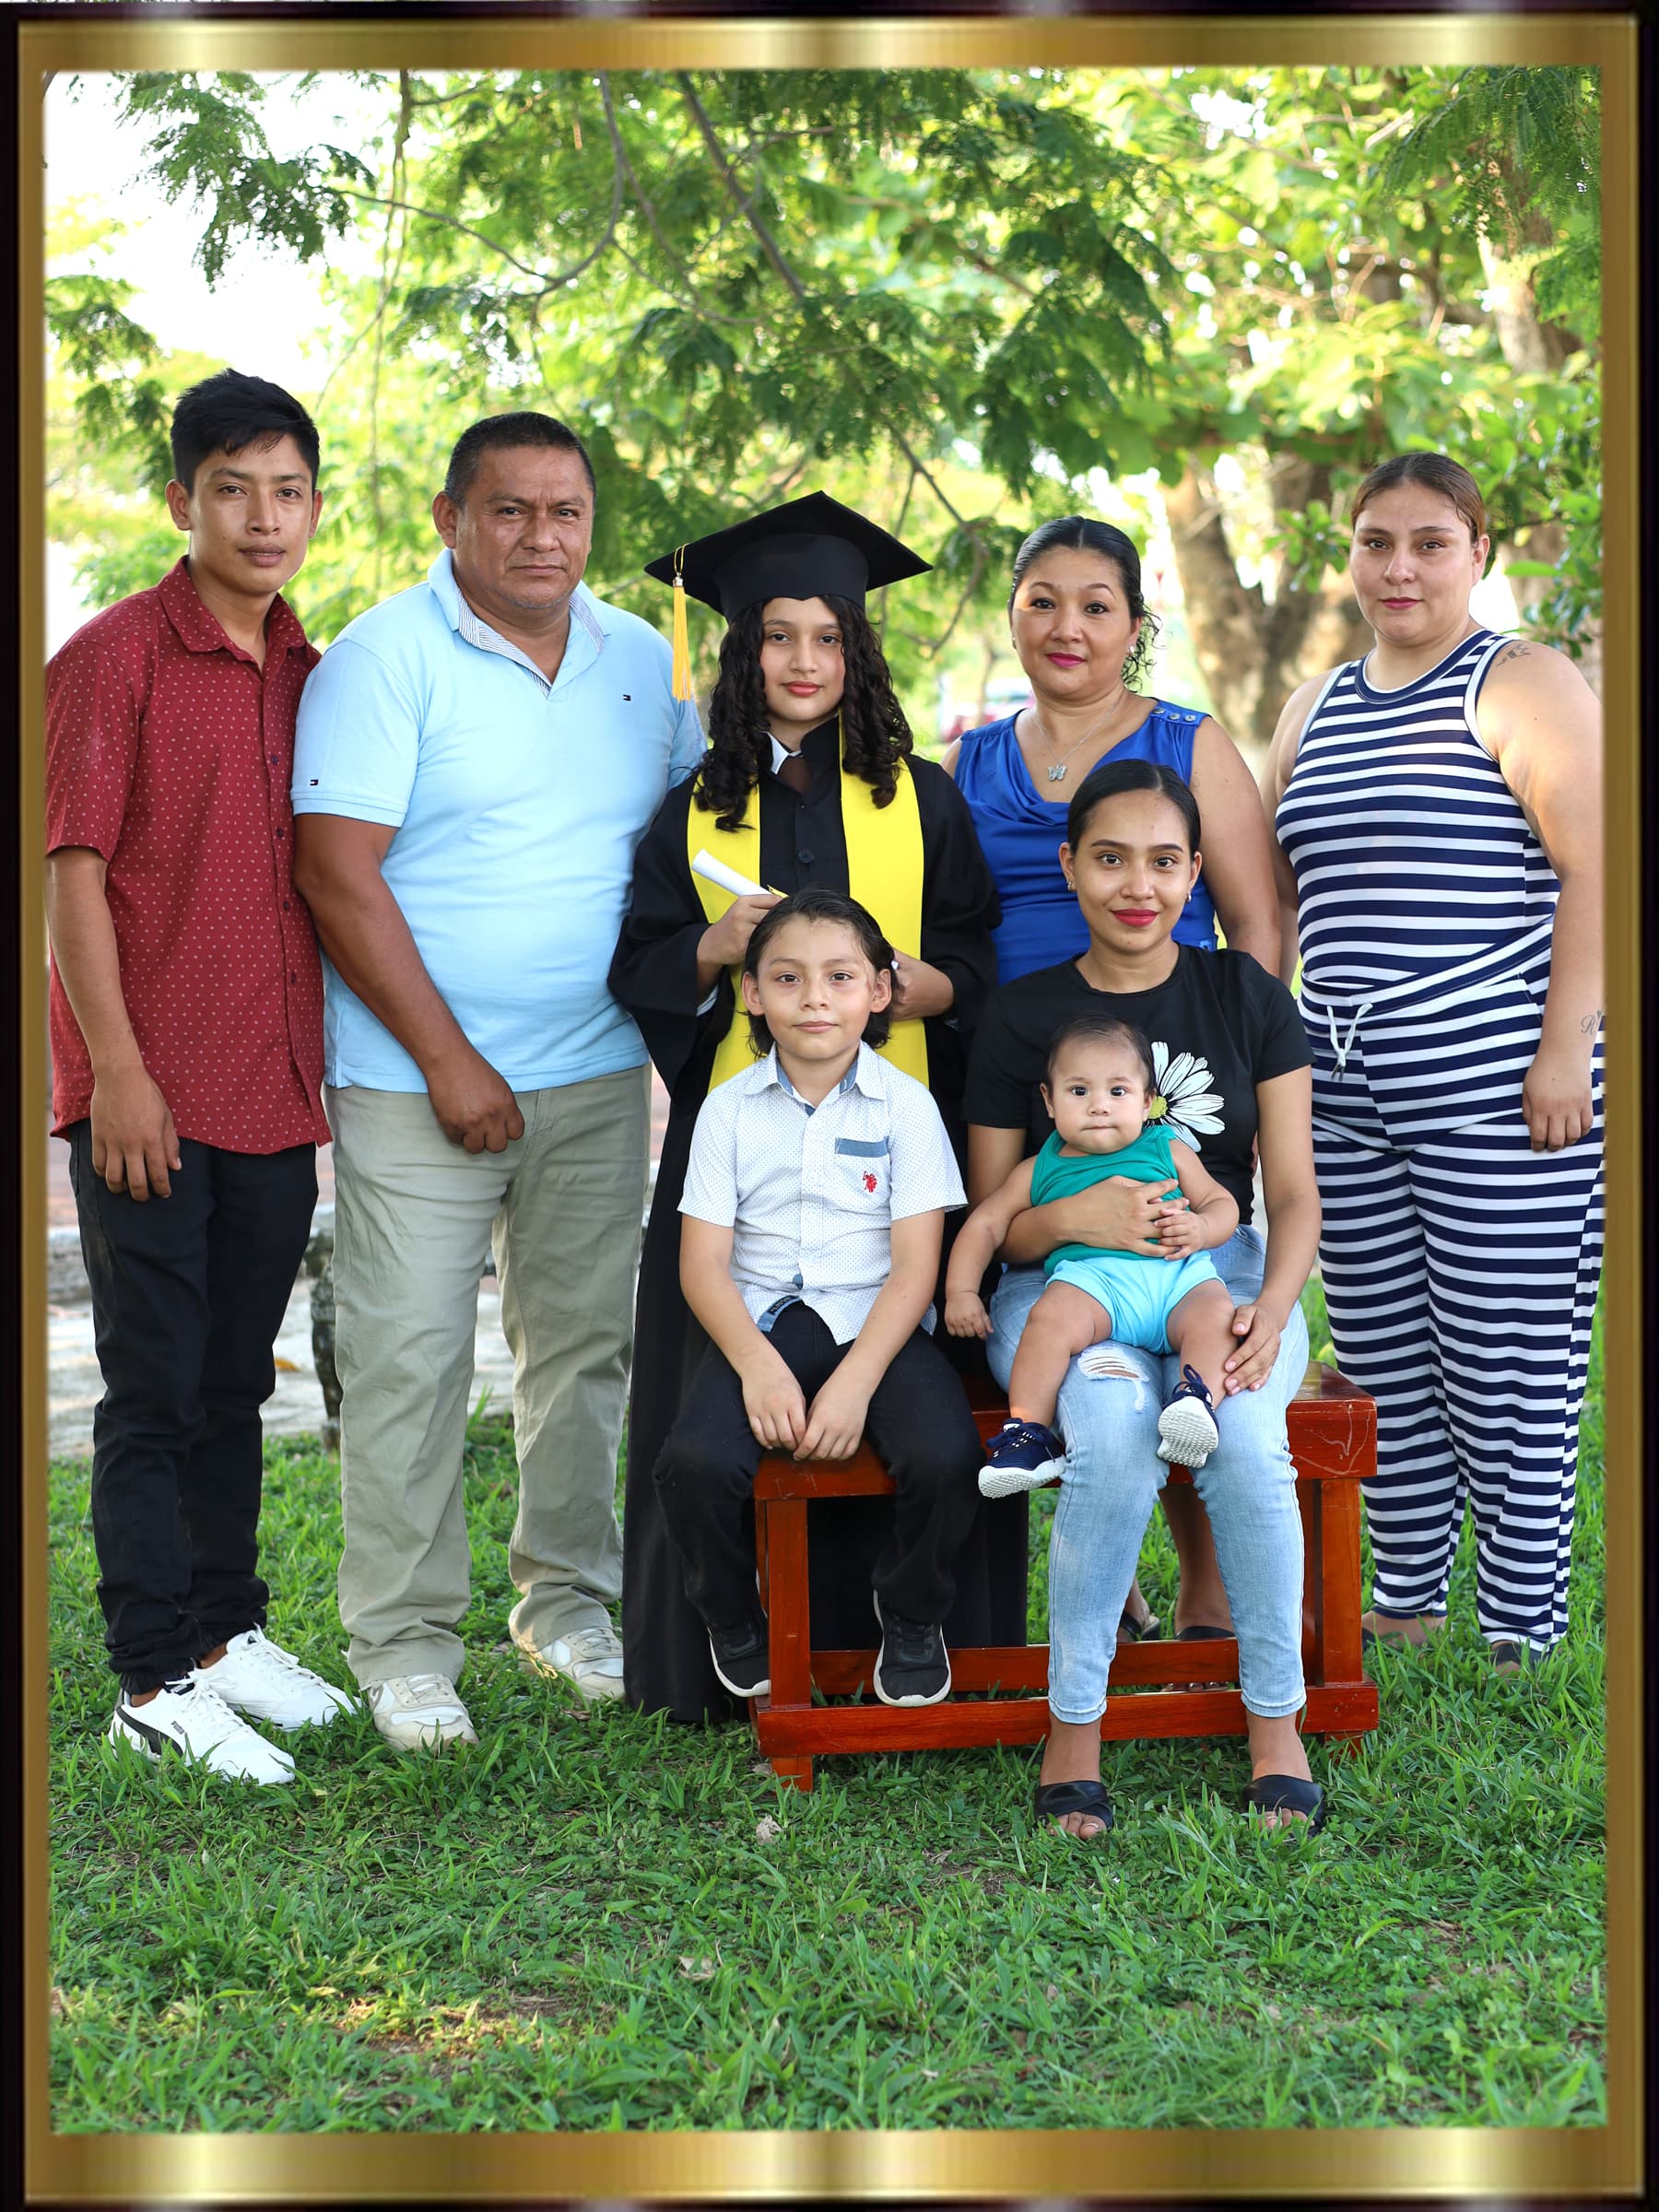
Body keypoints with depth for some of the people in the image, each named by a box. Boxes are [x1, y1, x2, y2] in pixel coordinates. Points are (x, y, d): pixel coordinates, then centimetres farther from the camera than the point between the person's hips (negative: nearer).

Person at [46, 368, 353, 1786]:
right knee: (153, 1393, 0)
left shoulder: (308, 675, 12)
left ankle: (226, 1631, 27)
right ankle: (156, 1684, 7)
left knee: (235, 1386, 15)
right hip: (152, 1099, -6)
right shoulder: (115, 658, -7)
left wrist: (331, 1070, 14)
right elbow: (74, 873, -11)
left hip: (281, 1095, 6)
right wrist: (117, 1070, -16)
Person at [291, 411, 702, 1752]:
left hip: (598, 1075, 5)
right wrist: (449, 1060, -15)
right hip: (417, 1080, -5)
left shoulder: (643, 662, 9)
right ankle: (403, 1637, 6)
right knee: (410, 1355, -4)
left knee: (584, 1341, 11)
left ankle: (567, 1599, 25)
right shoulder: (386, 659, -8)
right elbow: (339, 875, -13)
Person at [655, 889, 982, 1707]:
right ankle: (732, 1618, 8)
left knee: (945, 1456, -28)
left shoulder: (904, 1103, 0)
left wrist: (854, 1383, -18)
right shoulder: (729, 1108, 5)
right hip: (760, 1324, 1)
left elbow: (915, 1265, -5)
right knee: (695, 1463, -26)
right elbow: (703, 1262, 1)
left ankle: (911, 1617, 6)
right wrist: (759, 1366, -17)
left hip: (878, 1324, -1)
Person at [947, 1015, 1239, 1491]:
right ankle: (1029, 1432, -31)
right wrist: (961, 1291, 11)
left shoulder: (1167, 1151, 23)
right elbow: (986, 1223, 24)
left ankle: (1199, 1397, -45)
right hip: (1089, 1274, -1)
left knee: (1215, 1313, -32)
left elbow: (1221, 1203, 23)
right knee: (1053, 1315, -33)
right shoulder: (1041, 1170, 23)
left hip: (1177, 1273, 1)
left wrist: (1201, 1228, -2)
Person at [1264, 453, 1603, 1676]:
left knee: (1506, 1369, -3)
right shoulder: (1315, 707, 18)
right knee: (1383, 1367, 10)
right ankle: (1403, 1606, 21)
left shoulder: (1527, 685, -1)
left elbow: (1592, 873, -9)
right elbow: (1278, 894, 22)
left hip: (1498, 1091, -6)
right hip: (1348, 1096, 6)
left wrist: (1566, 1048, -15)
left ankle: (1522, 1633, 6)